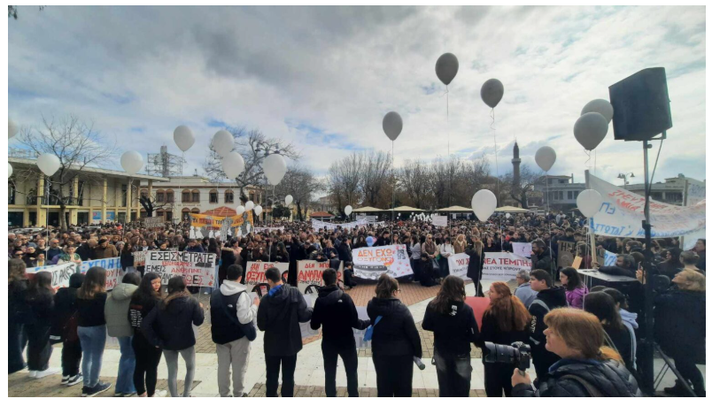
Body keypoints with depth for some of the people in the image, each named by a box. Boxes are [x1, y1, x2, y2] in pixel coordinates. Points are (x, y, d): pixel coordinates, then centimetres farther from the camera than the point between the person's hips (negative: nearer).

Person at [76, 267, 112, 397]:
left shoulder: (80, 292, 2)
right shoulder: (101, 295, -18)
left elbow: (78, 310, 8)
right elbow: (105, 313, -15)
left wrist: (81, 322, 16)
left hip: (81, 327, 7)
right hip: (96, 328, -7)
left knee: (87, 356, 16)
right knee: (97, 357, 6)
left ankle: (86, 385, 23)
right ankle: (93, 386, 14)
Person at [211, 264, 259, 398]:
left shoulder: (215, 294, 3)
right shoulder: (242, 294, -21)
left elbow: (212, 315, 12)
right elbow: (244, 318, -24)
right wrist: (255, 305, -12)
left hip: (220, 335, 6)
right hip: (239, 336, -6)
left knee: (223, 366, 15)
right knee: (239, 367, 9)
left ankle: (224, 394, 26)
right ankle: (238, 394, 21)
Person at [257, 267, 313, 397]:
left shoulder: (266, 299, -14)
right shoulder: (295, 293, -15)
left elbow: (261, 325, -7)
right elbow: (303, 315, -17)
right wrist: (312, 311, 3)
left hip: (272, 344, 0)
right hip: (290, 343, 0)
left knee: (272, 376, 18)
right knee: (288, 376, 13)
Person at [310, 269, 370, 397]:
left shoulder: (320, 300, -8)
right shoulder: (345, 297, -16)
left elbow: (314, 325, -4)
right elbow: (354, 322, -16)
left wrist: (314, 319, 18)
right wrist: (368, 323, 2)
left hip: (328, 342, 2)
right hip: (346, 342, -2)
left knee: (330, 374, 16)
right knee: (351, 372, 17)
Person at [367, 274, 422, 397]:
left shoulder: (372, 306, -11)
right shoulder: (401, 309, -23)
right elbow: (413, 334, -16)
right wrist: (418, 352, 0)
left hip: (380, 353, 4)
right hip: (402, 354, -3)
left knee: (384, 388, 20)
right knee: (403, 388, 17)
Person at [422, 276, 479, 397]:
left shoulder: (433, 306, -13)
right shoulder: (466, 309, -22)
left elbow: (426, 326, -2)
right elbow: (474, 335, -19)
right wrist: (462, 333, 1)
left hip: (441, 352, 3)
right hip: (461, 354, -3)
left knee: (445, 387, 20)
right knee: (462, 389, 16)